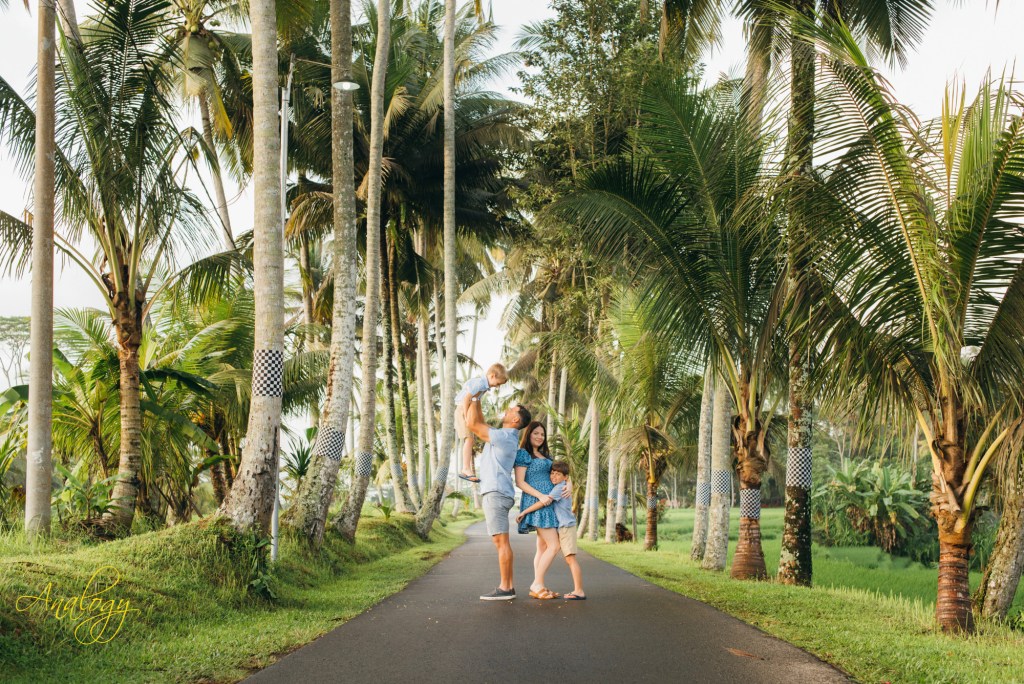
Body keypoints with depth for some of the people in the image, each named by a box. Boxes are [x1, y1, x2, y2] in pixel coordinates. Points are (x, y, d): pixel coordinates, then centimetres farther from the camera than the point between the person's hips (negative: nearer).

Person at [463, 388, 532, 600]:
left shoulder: (505, 436, -13)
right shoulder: (503, 436, 17)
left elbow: (472, 424, -12)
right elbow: (479, 425, 29)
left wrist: (471, 401, 1)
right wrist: (476, 400, 23)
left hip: (496, 493, -10)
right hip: (496, 493, 10)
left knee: (501, 541, -11)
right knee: (502, 542, 9)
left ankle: (505, 588, -12)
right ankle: (508, 587, 11)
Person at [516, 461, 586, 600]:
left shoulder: (559, 488, -12)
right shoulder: (564, 488, 18)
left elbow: (543, 502, -18)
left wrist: (523, 512, -15)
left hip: (566, 526, -10)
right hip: (562, 527, 10)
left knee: (571, 558, -11)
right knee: (569, 559, 10)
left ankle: (579, 591, -13)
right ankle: (578, 590, 11)